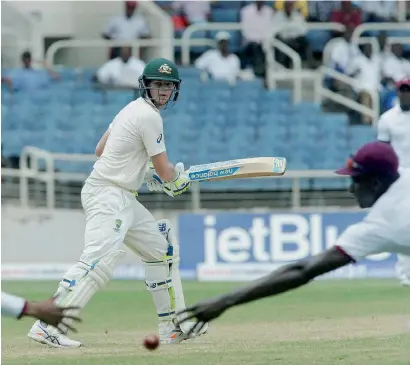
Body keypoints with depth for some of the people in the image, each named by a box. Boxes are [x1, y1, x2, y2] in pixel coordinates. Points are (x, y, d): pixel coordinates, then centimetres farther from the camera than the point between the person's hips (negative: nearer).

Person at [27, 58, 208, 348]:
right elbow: (165, 173, -10)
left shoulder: (133, 109, 16)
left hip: (124, 199, 11)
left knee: (163, 249, 17)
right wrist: (181, 179, 13)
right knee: (102, 256, -28)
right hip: (108, 196, -11)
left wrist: (143, 172, 24)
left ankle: (173, 327, 22)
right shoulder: (149, 116, -13)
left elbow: (101, 149, 24)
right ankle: (48, 326, -36)